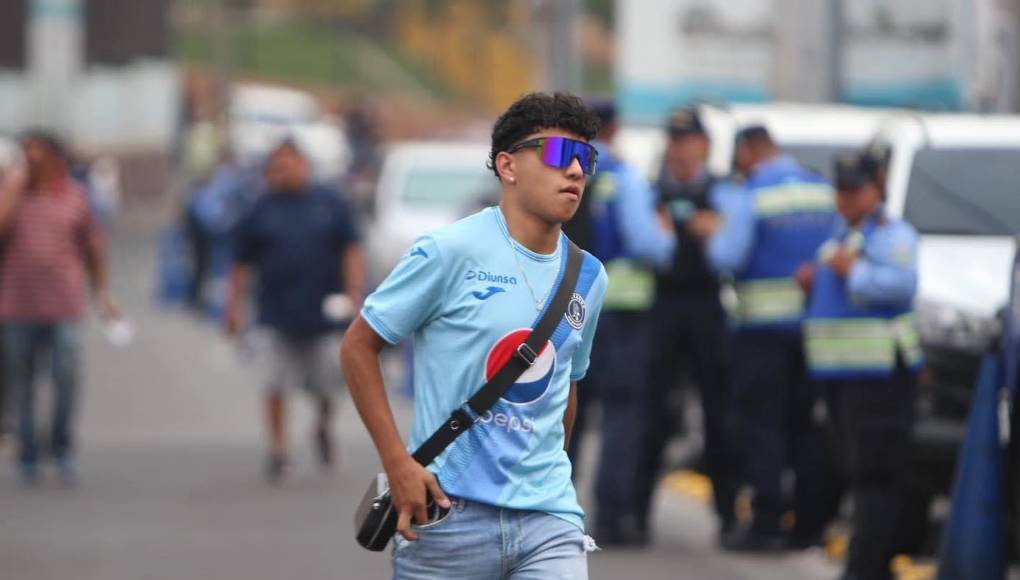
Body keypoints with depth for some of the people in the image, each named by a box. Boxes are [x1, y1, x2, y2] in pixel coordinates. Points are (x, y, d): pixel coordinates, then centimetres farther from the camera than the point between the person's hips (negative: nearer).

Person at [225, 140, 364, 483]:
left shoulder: (329, 204, 4)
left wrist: (354, 294, -5)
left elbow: (352, 252, 5)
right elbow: (242, 264, 6)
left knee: (325, 385, 7)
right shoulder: (261, 211, 3)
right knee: (276, 386, -5)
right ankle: (277, 451, 5)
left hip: (323, 311, 1)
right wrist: (235, 305, 1)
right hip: (278, 313, -1)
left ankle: (324, 428, 37)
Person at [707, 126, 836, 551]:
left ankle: (766, 523, -7)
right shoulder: (822, 191, 8)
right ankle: (810, 523, 11)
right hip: (815, 320, 5)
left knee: (760, 424, -2)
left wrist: (714, 235, 5)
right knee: (807, 427, 10)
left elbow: (728, 258, -14)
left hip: (764, 325, -5)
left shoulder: (747, 197, -9)